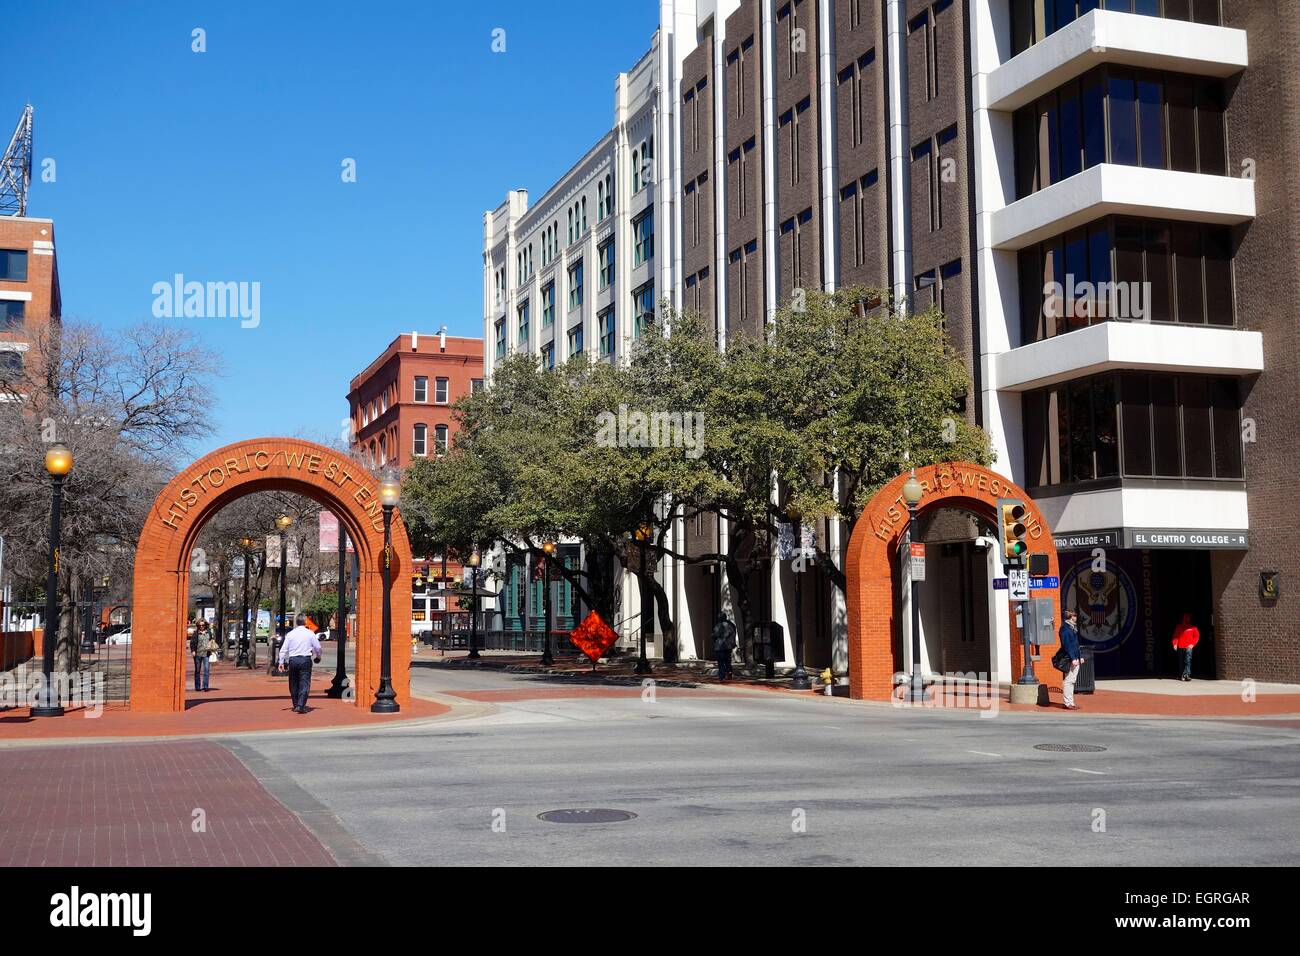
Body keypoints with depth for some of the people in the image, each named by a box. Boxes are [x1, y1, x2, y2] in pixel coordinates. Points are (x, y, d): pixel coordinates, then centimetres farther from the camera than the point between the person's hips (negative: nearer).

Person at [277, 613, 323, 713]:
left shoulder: (290, 634, 4)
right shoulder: (310, 633, 0)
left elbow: (283, 649, 2)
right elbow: (317, 647, 5)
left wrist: (281, 662, 6)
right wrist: (318, 657, 23)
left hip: (293, 660, 2)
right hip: (305, 660, -2)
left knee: (294, 683, 14)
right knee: (304, 683, -3)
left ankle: (296, 705, 20)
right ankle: (300, 705, -15)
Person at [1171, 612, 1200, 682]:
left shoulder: (1193, 627, 8)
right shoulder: (1179, 626, 12)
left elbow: (1197, 636, 6)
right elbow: (1175, 636, 10)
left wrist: (1192, 644, -7)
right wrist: (1175, 644, -5)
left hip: (1188, 647, -3)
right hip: (1180, 647, 3)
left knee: (1188, 661, -17)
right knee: (1181, 662, 6)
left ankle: (1186, 675, -25)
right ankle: (1181, 675, 12)